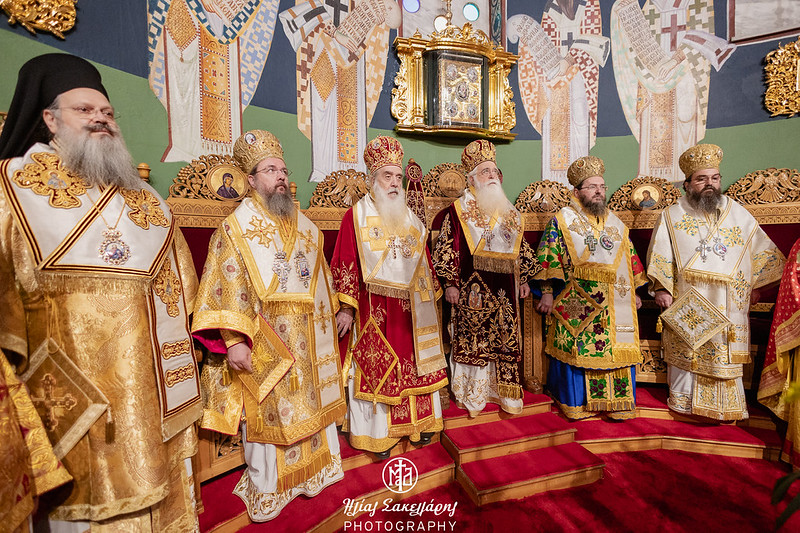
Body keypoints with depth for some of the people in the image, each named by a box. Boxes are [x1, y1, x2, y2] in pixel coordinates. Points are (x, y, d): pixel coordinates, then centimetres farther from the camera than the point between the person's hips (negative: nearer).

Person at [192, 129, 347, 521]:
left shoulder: (306, 227, 10)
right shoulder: (235, 228, -5)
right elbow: (225, 290, -11)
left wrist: (332, 320, 16)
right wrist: (233, 341, -18)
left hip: (308, 344, 5)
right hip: (263, 346, -4)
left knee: (312, 403, 15)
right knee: (267, 413, 6)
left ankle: (315, 470, 37)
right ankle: (266, 492, 28)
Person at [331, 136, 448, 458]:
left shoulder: (410, 218, 12)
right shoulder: (357, 215, -3)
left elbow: (424, 261, 15)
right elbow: (344, 263, -8)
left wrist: (431, 297, 14)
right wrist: (345, 307, -12)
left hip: (410, 308, 5)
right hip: (375, 308, -5)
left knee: (415, 364, 12)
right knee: (377, 368, 4)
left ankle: (418, 424, 30)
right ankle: (378, 433, 20)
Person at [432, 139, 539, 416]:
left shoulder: (509, 212, 15)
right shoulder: (458, 210, -2)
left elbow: (521, 248, 20)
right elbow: (445, 248, -6)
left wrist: (524, 279, 16)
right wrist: (450, 283, -11)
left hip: (504, 289, 5)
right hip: (473, 288, -5)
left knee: (505, 340, 10)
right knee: (471, 339, 1)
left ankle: (504, 391, 25)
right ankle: (473, 395, 16)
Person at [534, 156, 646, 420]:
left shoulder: (616, 224, 16)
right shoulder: (561, 220, 0)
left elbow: (630, 260, 20)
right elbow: (549, 259, -5)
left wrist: (634, 293, 17)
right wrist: (547, 293, -11)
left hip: (615, 305, 5)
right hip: (577, 305, -4)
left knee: (616, 351, 6)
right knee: (578, 350, 1)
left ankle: (615, 402, 23)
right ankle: (577, 402, 18)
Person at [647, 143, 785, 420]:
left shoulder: (738, 214, 9)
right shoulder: (672, 216, 3)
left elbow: (761, 252, 16)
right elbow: (659, 255, -1)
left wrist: (755, 284, 11)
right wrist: (661, 288, -8)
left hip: (728, 304, 2)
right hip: (685, 303, -2)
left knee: (725, 355, 6)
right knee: (685, 351, 5)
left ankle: (727, 407, 21)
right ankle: (683, 402, 19)